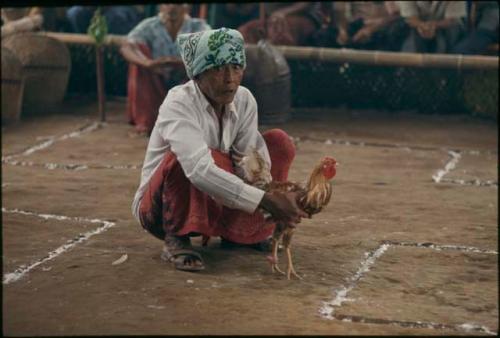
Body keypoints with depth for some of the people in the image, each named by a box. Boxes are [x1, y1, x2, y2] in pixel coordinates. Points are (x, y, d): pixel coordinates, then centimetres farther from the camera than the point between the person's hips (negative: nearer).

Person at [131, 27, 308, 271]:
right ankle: (176, 240, -17)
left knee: (279, 142, -2)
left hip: (215, 203, 7)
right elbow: (199, 170, -43)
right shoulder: (178, 105, -28)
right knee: (187, 158, -37)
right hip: (160, 209, -7)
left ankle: (247, 231, 5)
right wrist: (265, 200, -49)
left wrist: (274, 194, -35)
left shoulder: (244, 100, -6)